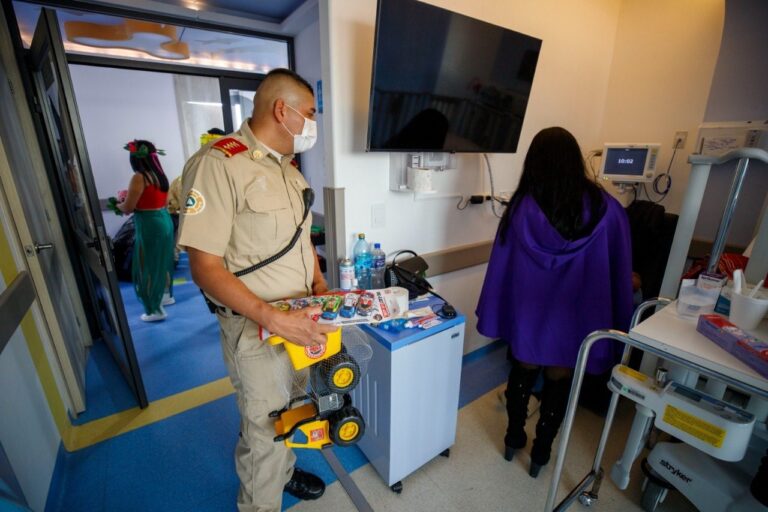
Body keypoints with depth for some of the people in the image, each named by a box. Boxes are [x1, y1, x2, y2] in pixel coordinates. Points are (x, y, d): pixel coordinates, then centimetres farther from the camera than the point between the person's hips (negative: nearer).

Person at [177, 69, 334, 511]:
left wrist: (320, 284, 3)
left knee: (289, 410, 26)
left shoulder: (288, 168, 8)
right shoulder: (219, 164, -18)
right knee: (264, 428, 12)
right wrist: (275, 319, -28)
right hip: (257, 328, -7)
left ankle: (284, 471, 54)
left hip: (302, 317, 8)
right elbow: (206, 268, -20)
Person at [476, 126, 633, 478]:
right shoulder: (606, 209, -11)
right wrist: (616, 323, 6)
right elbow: (619, 273, -5)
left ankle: (513, 440, 41)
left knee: (523, 373, 22)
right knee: (558, 382, 19)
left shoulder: (521, 206, -13)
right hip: (574, 317, 0)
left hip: (528, 314, 0)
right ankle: (540, 454, 38)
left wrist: (495, 315, 2)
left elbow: (501, 265, -9)